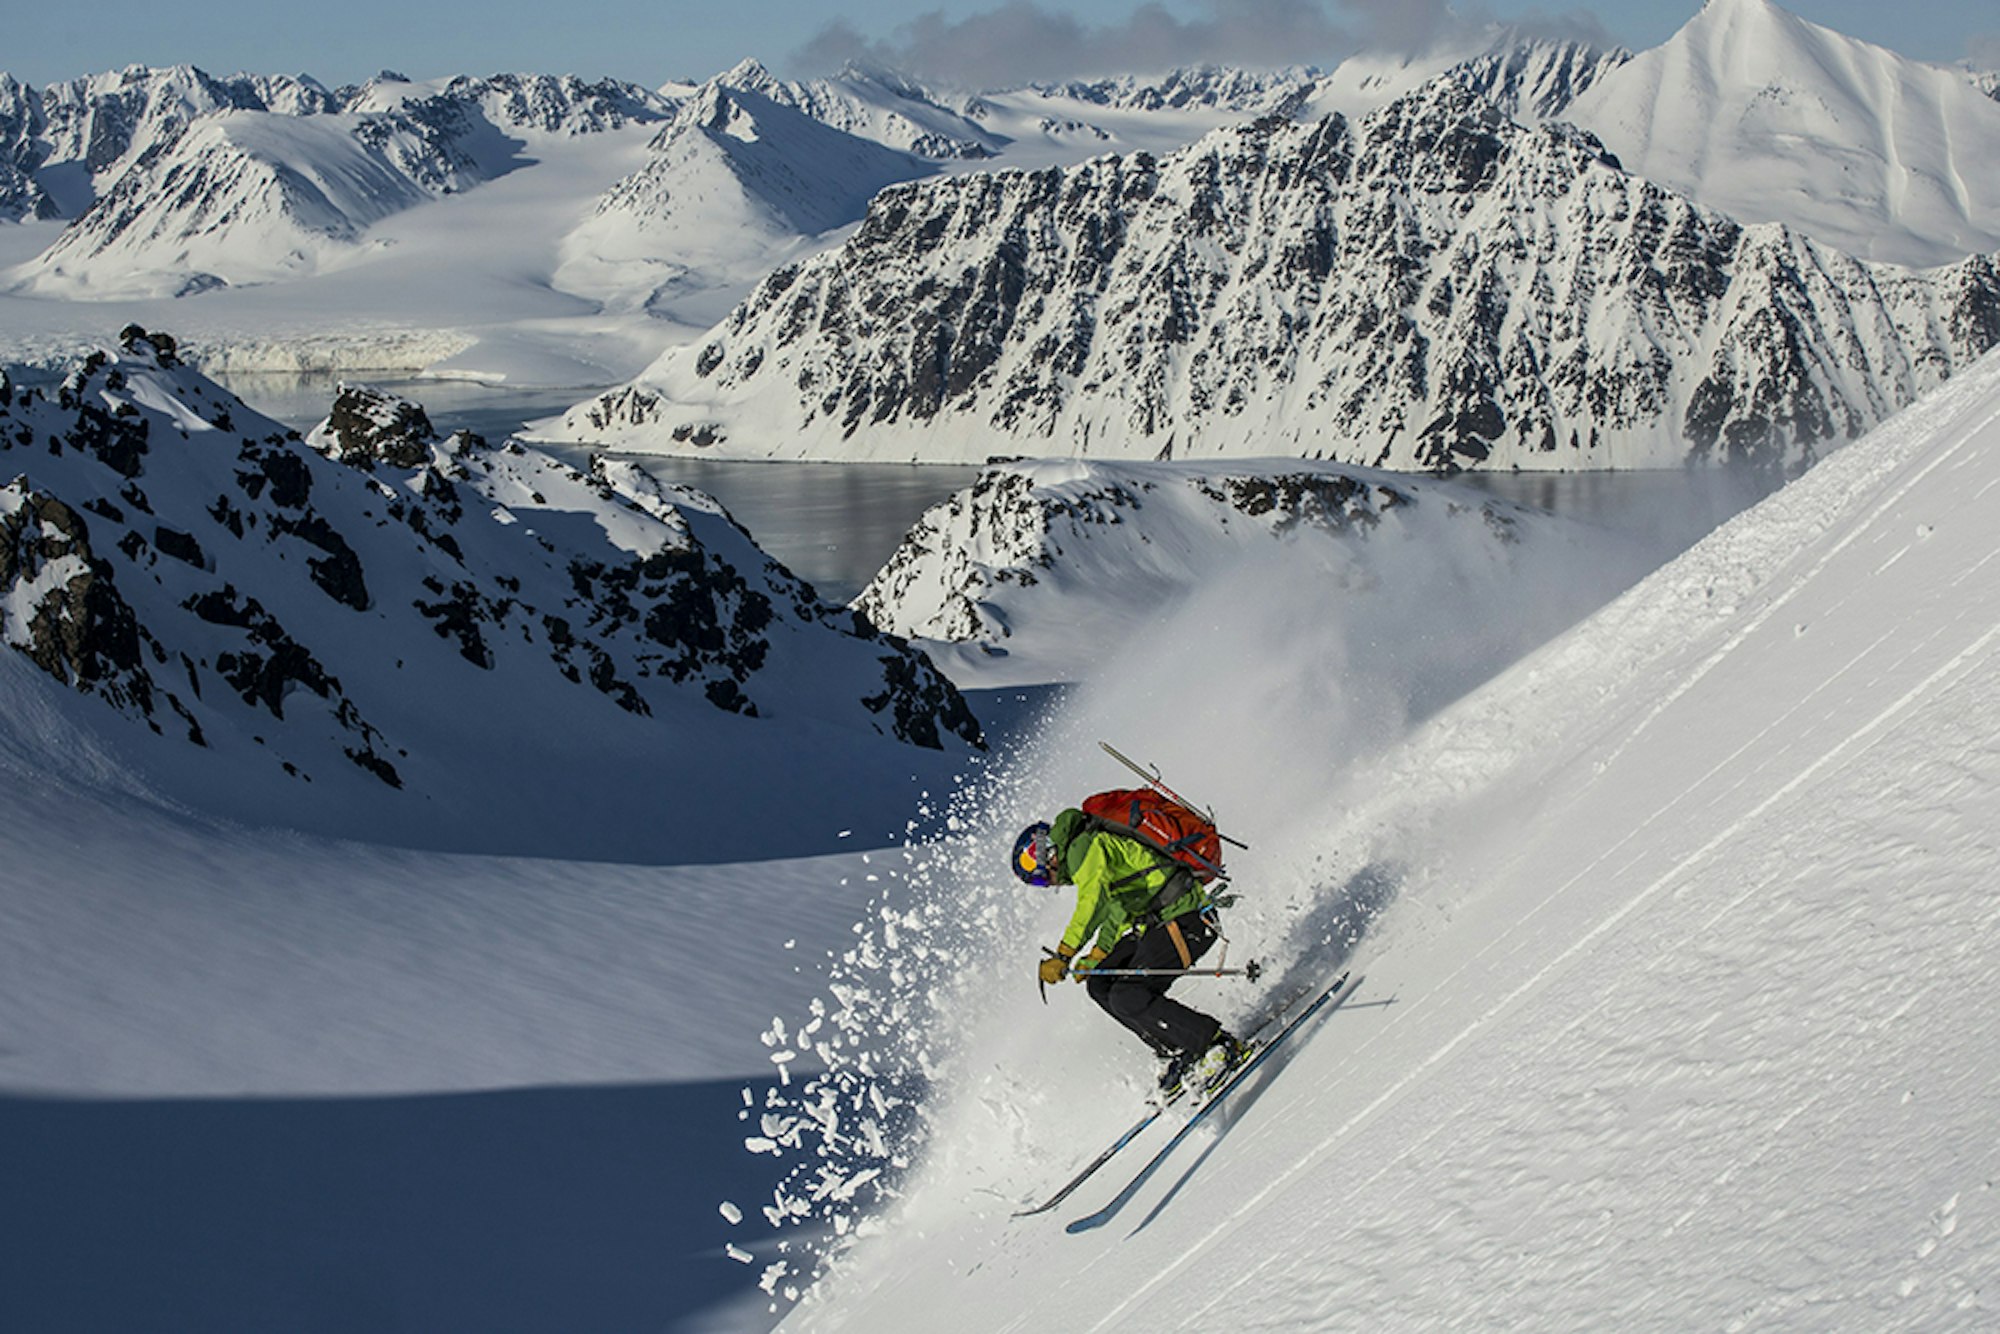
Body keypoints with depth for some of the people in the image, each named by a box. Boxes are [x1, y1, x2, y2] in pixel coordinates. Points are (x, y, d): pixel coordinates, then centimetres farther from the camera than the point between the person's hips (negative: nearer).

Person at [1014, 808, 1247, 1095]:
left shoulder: (1084, 848, -10)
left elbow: (1092, 902, -27)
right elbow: (1114, 912, 34)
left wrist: (1062, 955, -31)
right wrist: (1094, 959, 30)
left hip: (1186, 918, -11)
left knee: (1128, 998, -20)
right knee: (1100, 985, 6)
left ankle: (1220, 1044, -12)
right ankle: (1181, 1053, 6)